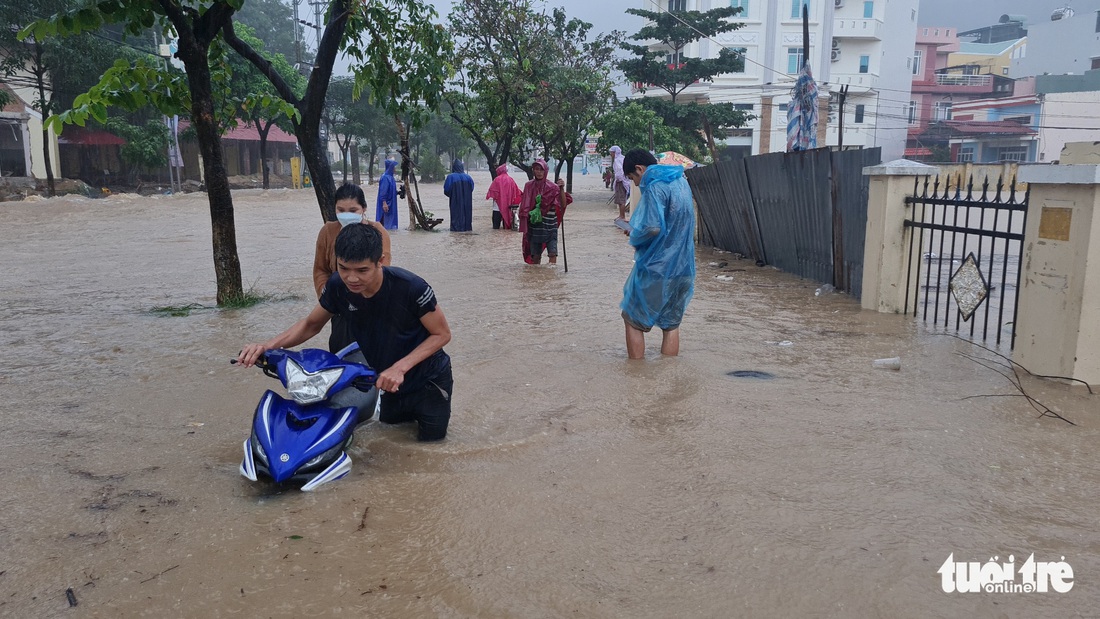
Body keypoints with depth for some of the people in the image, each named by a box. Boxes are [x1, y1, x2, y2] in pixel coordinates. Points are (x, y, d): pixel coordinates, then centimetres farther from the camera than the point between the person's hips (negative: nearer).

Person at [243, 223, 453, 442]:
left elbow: (441, 334, -19)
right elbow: (312, 324, 1)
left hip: (429, 382, -4)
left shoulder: (410, 287, -31)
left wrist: (400, 368, -30)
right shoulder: (337, 286, -17)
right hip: (391, 383, 5)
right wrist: (267, 346, -16)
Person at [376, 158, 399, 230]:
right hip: (386, 203, -10)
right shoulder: (385, 177, -17)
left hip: (391, 202, 10)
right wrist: (384, 203, -24)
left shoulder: (390, 176, 12)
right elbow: (383, 191, -21)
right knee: (385, 218, -5)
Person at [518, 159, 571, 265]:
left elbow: (563, 205, -11)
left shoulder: (552, 187, -3)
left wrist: (562, 189, -24)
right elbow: (524, 209, 10)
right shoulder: (529, 186, 4)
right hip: (534, 227, 2)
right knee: (535, 256, 7)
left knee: (553, 254, -12)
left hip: (550, 227, -2)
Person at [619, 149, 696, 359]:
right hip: (683, 268, 8)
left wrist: (634, 237, -6)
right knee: (671, 323, 14)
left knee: (633, 320, 7)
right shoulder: (680, 181, 12)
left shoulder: (655, 186, -16)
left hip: (656, 266, -8)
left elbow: (653, 227, -26)